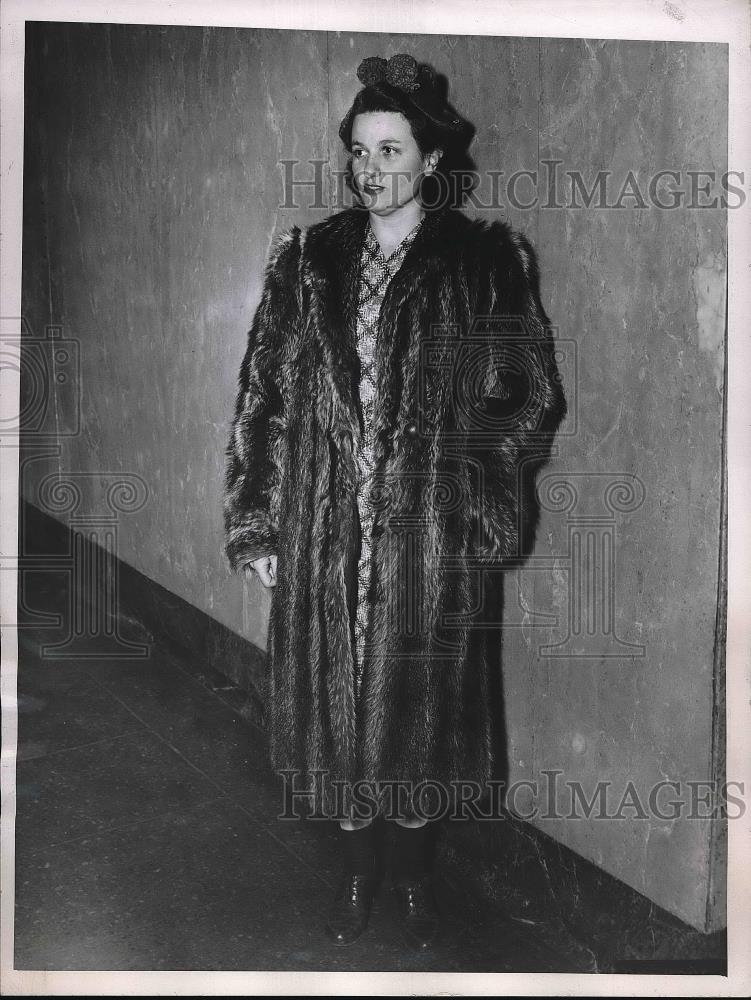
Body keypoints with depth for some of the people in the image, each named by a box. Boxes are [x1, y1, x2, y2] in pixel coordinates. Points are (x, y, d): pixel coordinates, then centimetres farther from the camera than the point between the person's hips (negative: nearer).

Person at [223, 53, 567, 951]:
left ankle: (412, 870, 38)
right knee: (334, 703, 12)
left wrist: (482, 502, -11)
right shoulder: (306, 261, 5)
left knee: (418, 703, 12)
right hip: (324, 533, 2)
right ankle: (356, 870, 36)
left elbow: (533, 396, -1)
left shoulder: (487, 262, -1)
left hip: (435, 539, -2)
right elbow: (262, 396, 4)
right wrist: (255, 525, 1)